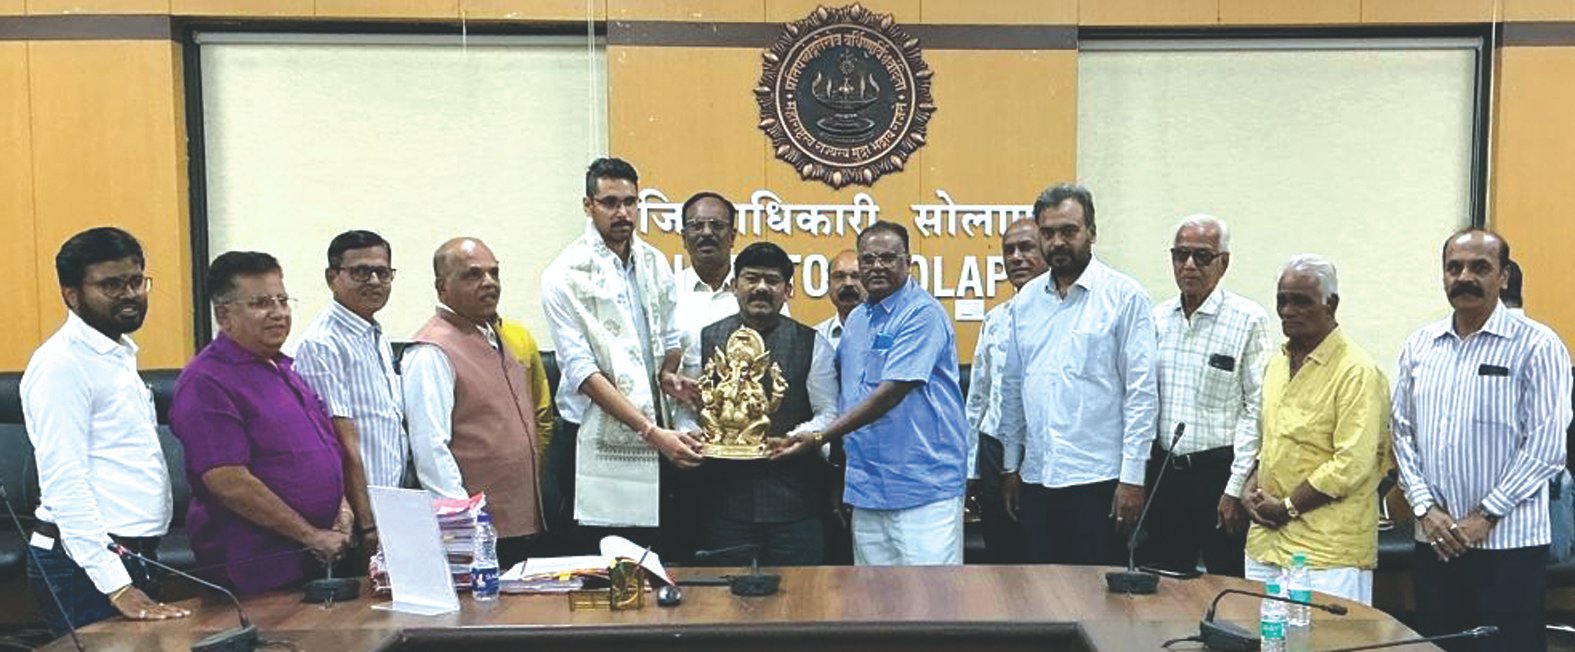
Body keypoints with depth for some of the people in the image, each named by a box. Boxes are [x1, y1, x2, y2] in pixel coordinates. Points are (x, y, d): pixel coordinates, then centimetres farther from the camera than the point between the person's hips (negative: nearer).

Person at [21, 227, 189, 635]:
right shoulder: (62, 365, -14)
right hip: (85, 569, -9)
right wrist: (117, 586, -25)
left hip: (135, 559, 9)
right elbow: (64, 482, -21)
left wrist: (135, 574, 15)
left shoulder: (119, 356, 14)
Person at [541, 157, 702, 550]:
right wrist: (651, 432, -20)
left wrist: (667, 375, -3)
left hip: (657, 438, 5)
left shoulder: (654, 263, 9)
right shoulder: (567, 275, -8)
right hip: (597, 440, -5)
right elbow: (583, 372, -14)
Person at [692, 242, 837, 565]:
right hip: (724, 498, 1)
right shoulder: (706, 340, 9)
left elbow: (829, 415, 5)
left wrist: (792, 439, -12)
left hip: (793, 500, -1)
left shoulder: (812, 344, 6)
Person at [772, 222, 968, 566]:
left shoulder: (923, 314, -11)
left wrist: (820, 438, -17)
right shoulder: (856, 320, 14)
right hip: (867, 490, 7)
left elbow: (891, 394, -18)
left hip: (925, 489, -7)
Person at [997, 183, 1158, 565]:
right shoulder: (1026, 299, 10)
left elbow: (1141, 392, -8)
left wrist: (1132, 476, -12)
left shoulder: (1125, 297, -4)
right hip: (1036, 477, 5)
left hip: (1098, 477, -5)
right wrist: (1010, 465, 13)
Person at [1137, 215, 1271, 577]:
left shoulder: (1248, 320, -7)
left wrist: (1236, 489, -12)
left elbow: (1257, 409, -9)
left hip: (1218, 471, -4)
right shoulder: (1157, 318, 8)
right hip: (1163, 471, 5)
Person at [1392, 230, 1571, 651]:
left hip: (1508, 543, -4)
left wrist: (1485, 516, -12)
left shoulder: (1536, 346, -5)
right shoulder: (1419, 346, 7)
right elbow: (1403, 433, 8)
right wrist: (1425, 509, -3)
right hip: (1434, 541, 4)